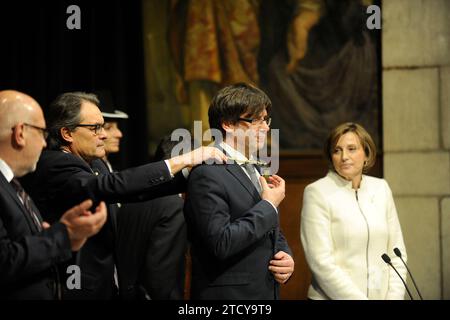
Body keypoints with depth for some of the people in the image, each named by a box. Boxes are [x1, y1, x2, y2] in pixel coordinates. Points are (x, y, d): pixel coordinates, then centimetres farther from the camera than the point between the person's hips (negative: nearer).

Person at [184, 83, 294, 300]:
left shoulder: (255, 170, 13)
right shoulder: (207, 174, -14)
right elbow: (221, 243, -24)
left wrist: (287, 258, 1)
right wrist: (268, 206, -16)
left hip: (268, 291, 8)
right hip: (228, 294, -8)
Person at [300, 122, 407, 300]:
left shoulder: (381, 188, 5)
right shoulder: (317, 192, -8)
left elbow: (396, 252, 6)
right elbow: (321, 262, -14)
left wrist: (394, 295, -6)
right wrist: (358, 298, -17)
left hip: (381, 295, 4)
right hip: (333, 297, -4)